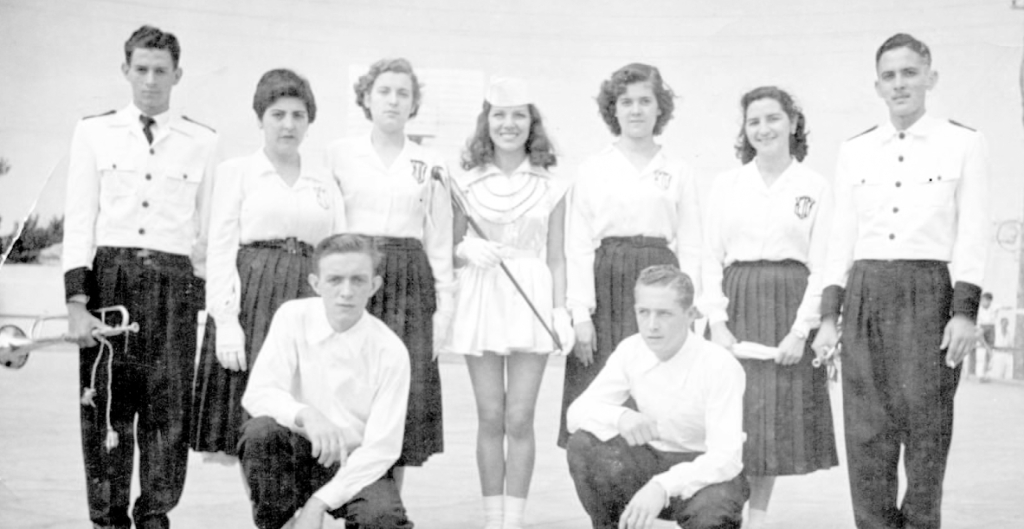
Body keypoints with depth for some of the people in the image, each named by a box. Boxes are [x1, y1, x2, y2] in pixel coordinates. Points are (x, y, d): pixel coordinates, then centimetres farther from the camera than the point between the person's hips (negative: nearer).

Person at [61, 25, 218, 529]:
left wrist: (209, 302, 7)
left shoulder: (202, 142, 9)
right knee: (106, 404, 2)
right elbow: (78, 221, 5)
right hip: (108, 274, 0)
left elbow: (207, 228, 10)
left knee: (168, 407, -1)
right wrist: (76, 301, -3)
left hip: (174, 279, 0)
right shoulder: (94, 132, 10)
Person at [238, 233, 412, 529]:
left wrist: (319, 502, -20)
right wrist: (305, 414, -36)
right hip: (298, 453, 1)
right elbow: (257, 394, -15)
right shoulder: (293, 317, -8)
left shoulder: (390, 352, -12)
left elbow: (381, 447, -13)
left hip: (355, 464, -1)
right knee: (260, 431, -31)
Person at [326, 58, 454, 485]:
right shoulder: (338, 154, 8)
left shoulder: (430, 165, 12)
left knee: (406, 397, -1)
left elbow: (440, 240, 12)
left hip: (410, 282, 1)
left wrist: (444, 302, 6)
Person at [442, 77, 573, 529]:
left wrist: (561, 310, -1)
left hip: (531, 300, -1)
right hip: (480, 300, 1)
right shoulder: (467, 183, 6)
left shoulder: (550, 188, 6)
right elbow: (451, 246, 11)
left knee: (519, 419, -2)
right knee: (490, 418, 4)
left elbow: (556, 258, 8)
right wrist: (466, 248, -11)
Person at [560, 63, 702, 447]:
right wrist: (580, 313, -5)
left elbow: (690, 246, 9)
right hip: (605, 285, -1)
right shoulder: (592, 170, 7)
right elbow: (577, 246, 2)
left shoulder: (678, 173, 10)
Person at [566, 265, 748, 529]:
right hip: (651, 461, 4)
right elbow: (577, 411, -8)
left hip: (704, 470, -4)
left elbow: (725, 457, -28)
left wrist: (662, 486, -44)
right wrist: (619, 417, -31)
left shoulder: (721, 365, -22)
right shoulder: (630, 351, -8)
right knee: (583, 444, -22)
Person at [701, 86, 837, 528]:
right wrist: (717, 322, -6)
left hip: (790, 303, -1)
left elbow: (821, 264, -1)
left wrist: (801, 329, -10)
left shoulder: (815, 187, 4)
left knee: (777, 415, 3)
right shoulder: (726, 184, 8)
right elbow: (711, 257, 5)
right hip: (737, 300, 1)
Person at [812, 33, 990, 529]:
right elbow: (841, 235, 12)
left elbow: (972, 233, 0)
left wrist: (964, 311, -8)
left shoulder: (964, 142, 5)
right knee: (866, 428, 2)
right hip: (865, 291, 3)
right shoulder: (854, 150, 13)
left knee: (926, 425, 0)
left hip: (930, 290, -2)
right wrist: (829, 316, 7)